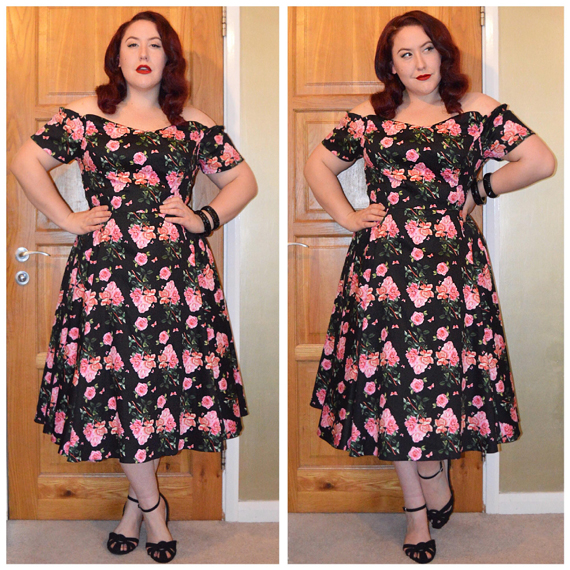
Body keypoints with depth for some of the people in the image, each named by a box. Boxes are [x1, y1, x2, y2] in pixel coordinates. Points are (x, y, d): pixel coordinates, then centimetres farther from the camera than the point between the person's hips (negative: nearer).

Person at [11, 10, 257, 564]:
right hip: (105, 266, 0)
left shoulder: (193, 123, 10)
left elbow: (242, 178, 15)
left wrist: (205, 219, 1)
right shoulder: (85, 115, 8)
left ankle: (137, 500, 24)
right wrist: (69, 219, 1)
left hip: (176, 271, 1)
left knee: (166, 377, 2)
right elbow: (26, 162, 10)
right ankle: (152, 505, 19)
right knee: (115, 380, 0)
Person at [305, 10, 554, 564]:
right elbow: (317, 165, 20)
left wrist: (478, 190, 6)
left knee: (445, 369, -3)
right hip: (381, 267, 2)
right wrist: (347, 216, 8)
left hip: (451, 266, -1)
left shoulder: (475, 110, 7)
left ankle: (435, 474, 26)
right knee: (389, 379, 2)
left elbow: (541, 161, 5)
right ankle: (417, 508, 17)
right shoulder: (368, 117, 12)